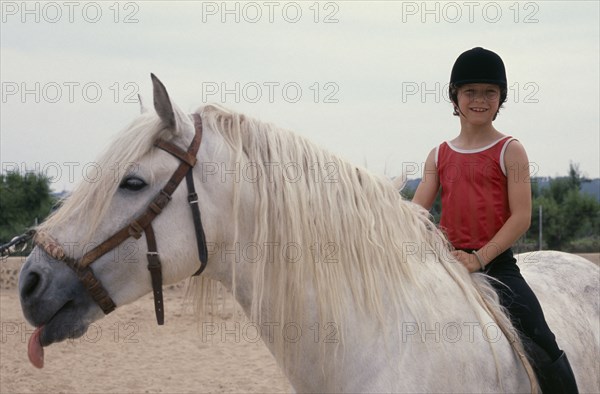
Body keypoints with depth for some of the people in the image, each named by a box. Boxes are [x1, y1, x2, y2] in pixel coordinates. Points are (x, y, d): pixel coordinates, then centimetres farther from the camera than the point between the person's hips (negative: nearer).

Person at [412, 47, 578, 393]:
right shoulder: (439, 155, 12)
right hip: (447, 262, 5)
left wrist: (480, 258, -18)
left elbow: (522, 217, -9)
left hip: (495, 262, -4)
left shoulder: (510, 151, -1)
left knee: (542, 346, -16)